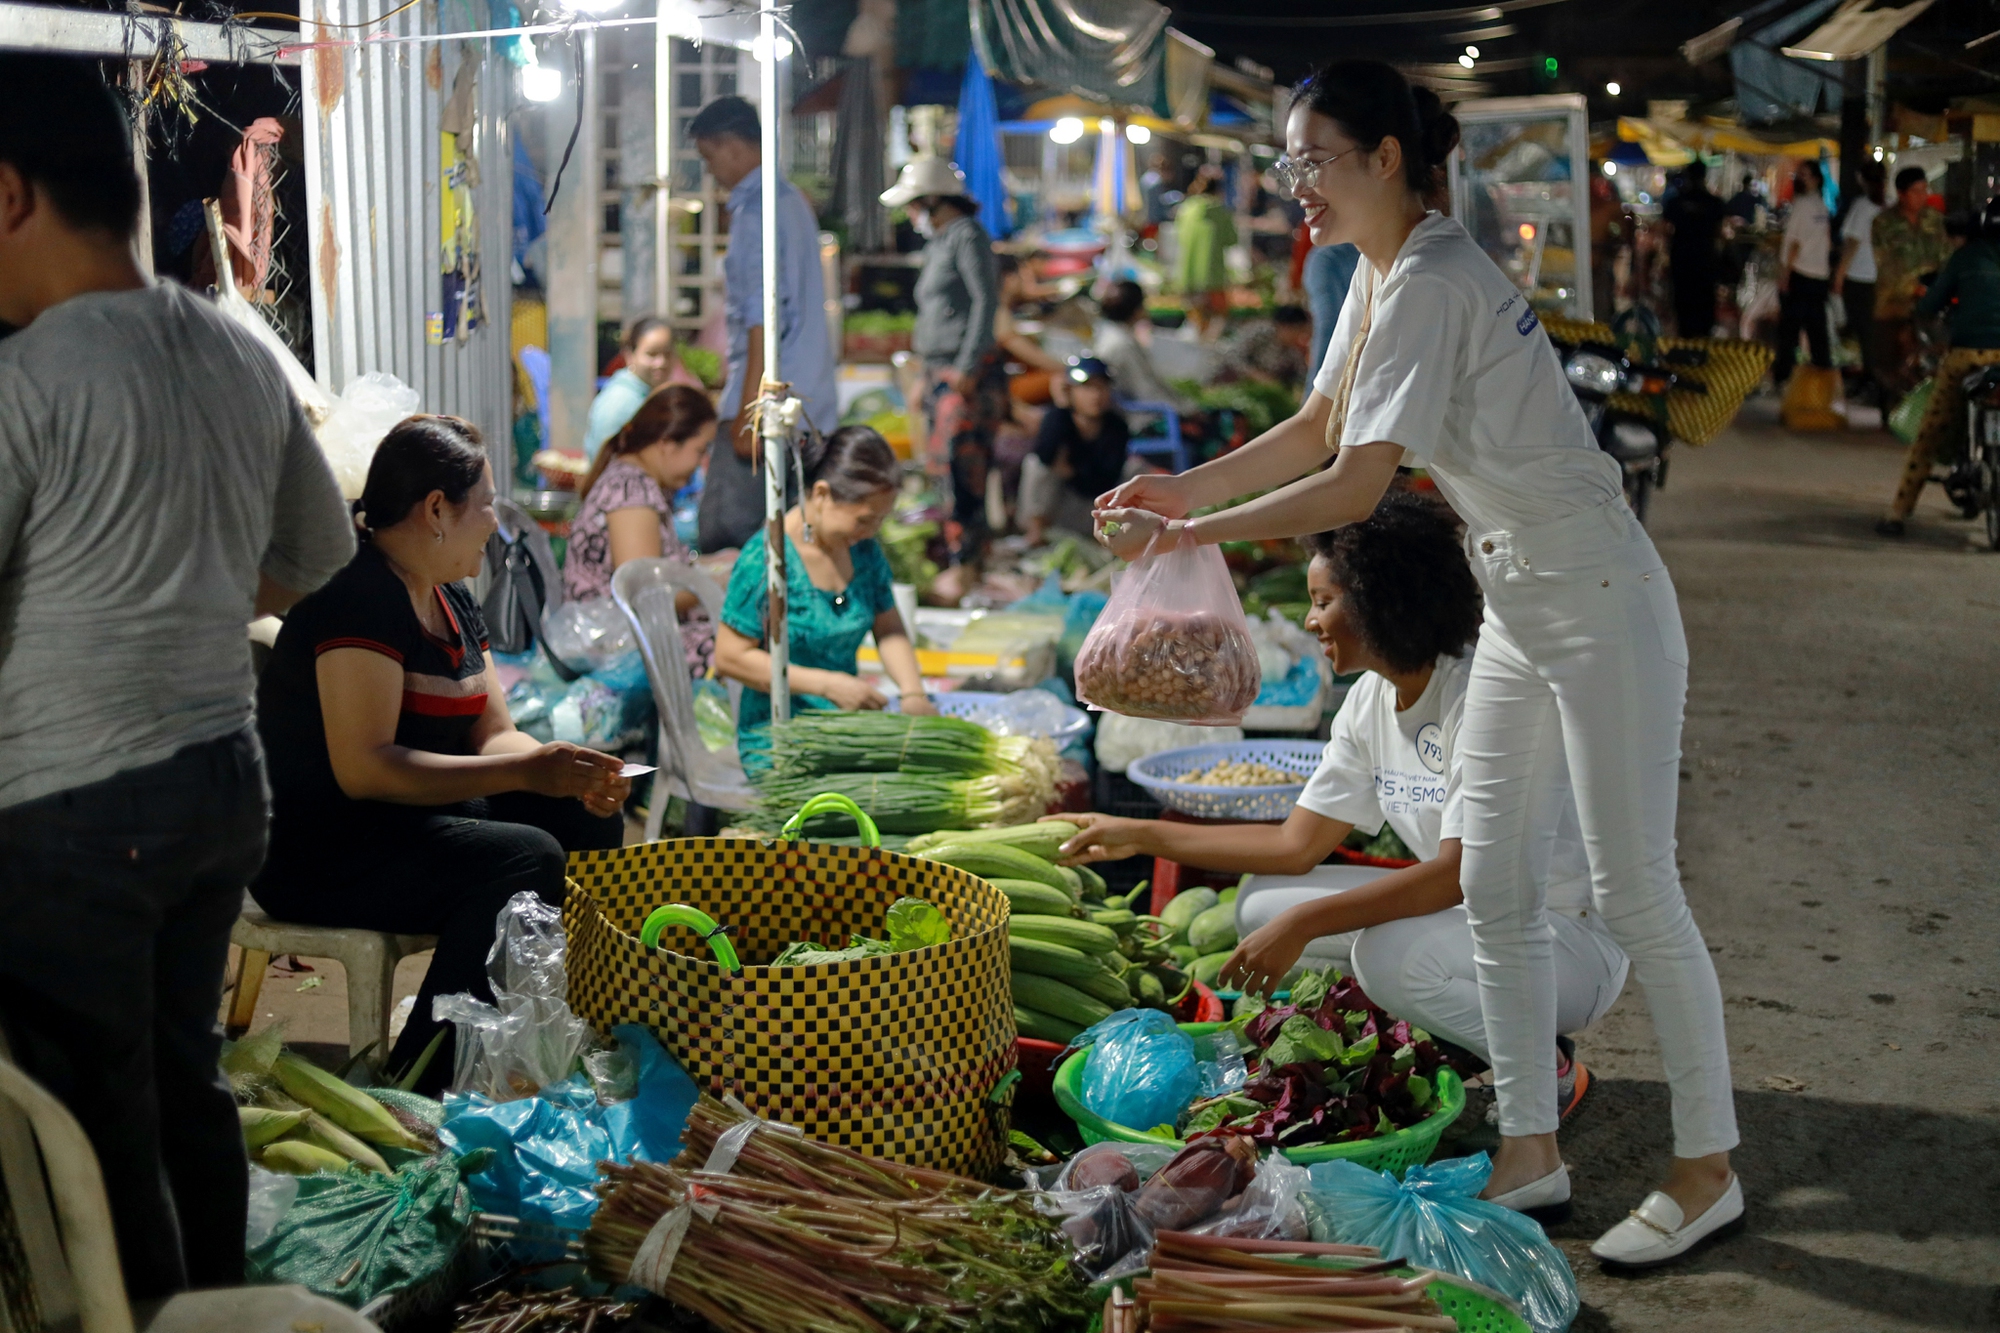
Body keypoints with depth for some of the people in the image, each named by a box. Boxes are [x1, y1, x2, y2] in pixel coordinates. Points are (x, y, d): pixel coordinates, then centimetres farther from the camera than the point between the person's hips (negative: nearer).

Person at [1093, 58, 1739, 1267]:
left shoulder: (1431, 285, -23)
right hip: (1520, 609, 10)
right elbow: (1317, 430, 15)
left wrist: (1188, 536, -24)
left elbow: (1357, 485, -28)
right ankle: (1531, 1155, 21)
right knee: (1495, 887, 11)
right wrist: (1182, 488, 4)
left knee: (1634, 892, -1)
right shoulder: (1382, 277, 8)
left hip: (1599, 606, -10)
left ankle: (1708, 1171, 12)